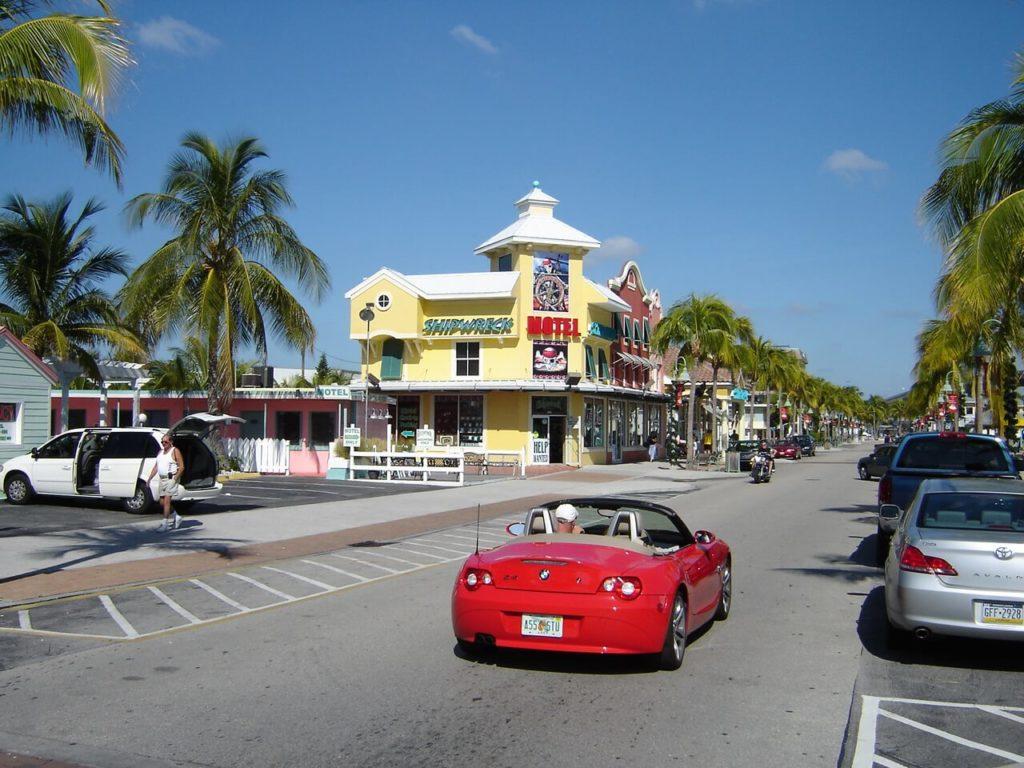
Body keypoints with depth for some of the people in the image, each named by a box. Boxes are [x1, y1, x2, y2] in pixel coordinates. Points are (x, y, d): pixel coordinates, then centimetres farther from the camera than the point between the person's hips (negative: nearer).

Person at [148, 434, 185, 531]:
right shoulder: (160, 452, 16)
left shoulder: (175, 451, -6)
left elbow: (182, 467, -11)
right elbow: (156, 467, 18)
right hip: (162, 479, 8)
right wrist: (150, 478, 10)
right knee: (162, 502, 10)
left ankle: (165, 524, -12)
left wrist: (175, 479, -18)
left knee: (166, 501, -13)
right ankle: (176, 518, 26)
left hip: (171, 479, -8)